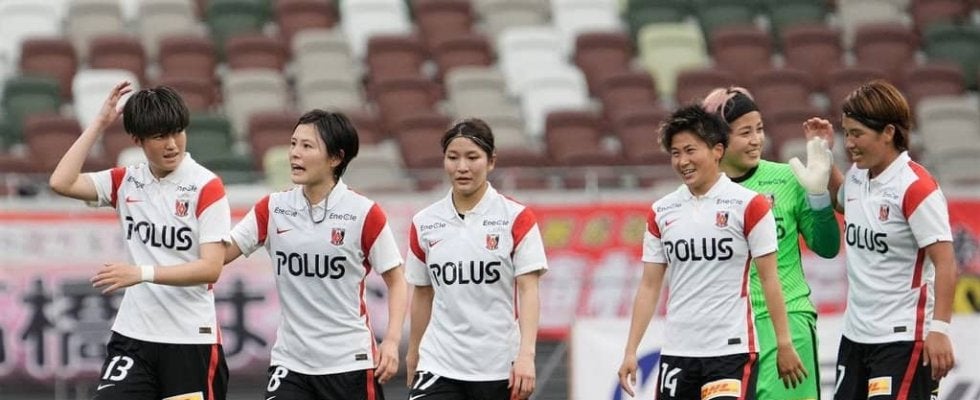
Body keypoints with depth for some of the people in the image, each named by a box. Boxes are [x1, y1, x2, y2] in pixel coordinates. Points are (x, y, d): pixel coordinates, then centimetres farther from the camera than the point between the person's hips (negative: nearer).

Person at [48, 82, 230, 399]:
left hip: (191, 338, -4)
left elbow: (211, 268, -14)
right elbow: (62, 183, -4)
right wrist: (99, 124, -3)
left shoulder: (206, 187, -8)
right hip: (132, 335, 4)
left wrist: (143, 273, -26)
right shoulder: (126, 182, 7)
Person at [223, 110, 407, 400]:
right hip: (290, 362, 3)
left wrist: (392, 340, -12)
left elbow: (396, 281, 0)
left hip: (350, 362, -3)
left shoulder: (365, 214, -6)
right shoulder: (273, 209, 3)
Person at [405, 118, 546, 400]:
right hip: (439, 367, 2)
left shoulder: (516, 218, -3)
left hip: (500, 367, -2)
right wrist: (413, 357, 17)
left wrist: (526, 355, -19)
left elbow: (528, 290, -8)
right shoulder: (424, 223, 6)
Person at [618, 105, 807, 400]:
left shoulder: (748, 205, -5)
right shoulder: (661, 213, 9)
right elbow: (650, 286, 11)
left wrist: (784, 344, -6)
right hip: (677, 352, 5)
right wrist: (631, 351, 5)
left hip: (732, 350, -5)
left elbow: (769, 279, -4)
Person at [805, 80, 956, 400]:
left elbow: (945, 262, -19)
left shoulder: (915, 187, -17)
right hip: (857, 334, 9)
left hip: (904, 338, -9)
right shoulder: (858, 176, 7)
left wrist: (938, 329, -25)